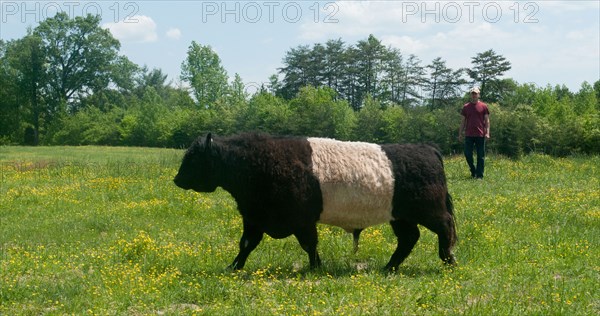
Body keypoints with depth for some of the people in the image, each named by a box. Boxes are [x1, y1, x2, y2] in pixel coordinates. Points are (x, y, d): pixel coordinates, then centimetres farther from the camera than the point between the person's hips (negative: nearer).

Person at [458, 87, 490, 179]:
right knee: (467, 154, 0)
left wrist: (487, 133, -7)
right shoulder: (466, 107, 9)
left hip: (480, 135, -2)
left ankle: (479, 175, 6)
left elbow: (487, 120, 3)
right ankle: (473, 171, 20)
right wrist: (460, 133, 8)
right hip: (469, 135, 2)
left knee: (481, 156, 0)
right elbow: (463, 121, 13)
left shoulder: (483, 106, 4)